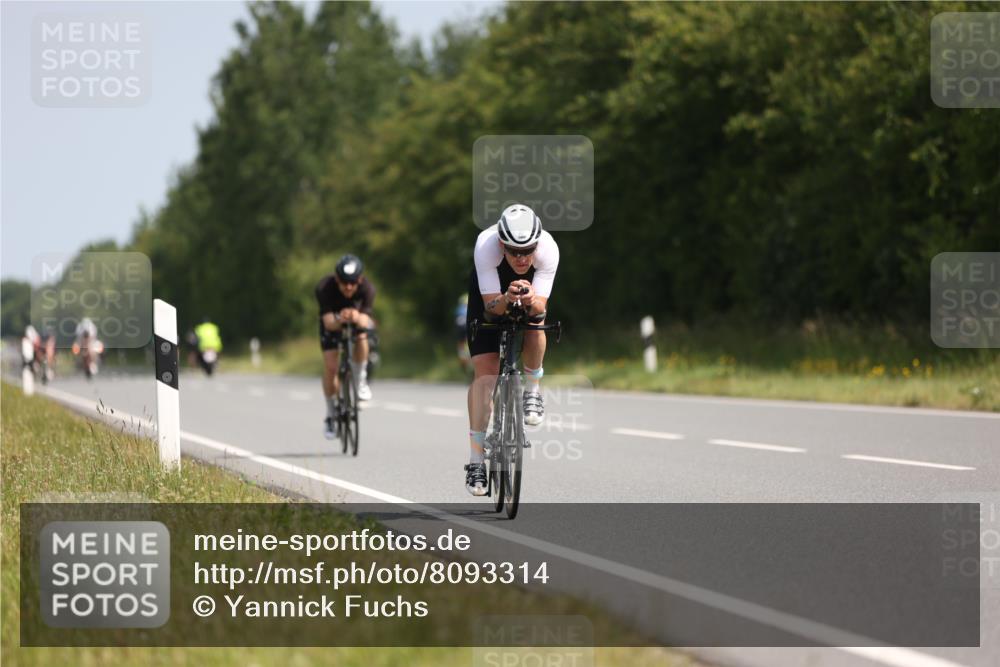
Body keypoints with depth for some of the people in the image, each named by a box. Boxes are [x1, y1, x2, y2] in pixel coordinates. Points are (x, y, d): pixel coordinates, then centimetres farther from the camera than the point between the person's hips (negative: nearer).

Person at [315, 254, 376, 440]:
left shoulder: (367, 288, -32)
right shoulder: (324, 288, -35)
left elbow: (366, 321, -37)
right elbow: (328, 322, -40)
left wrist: (358, 318, -60)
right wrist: (339, 320, -63)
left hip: (358, 320, 0)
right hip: (332, 321, 0)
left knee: (362, 336, -35)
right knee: (330, 367, -13)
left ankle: (361, 381, -13)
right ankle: (331, 414, 8)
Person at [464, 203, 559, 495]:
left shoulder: (548, 249, -36)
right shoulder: (485, 245, -39)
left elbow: (541, 307, -36)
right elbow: (491, 305, -36)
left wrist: (532, 301, -58)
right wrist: (507, 299, -57)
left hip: (531, 290, 1)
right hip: (491, 293, -1)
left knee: (534, 324, -33)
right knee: (485, 370, -12)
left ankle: (532, 391, -3)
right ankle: (476, 461, -8)